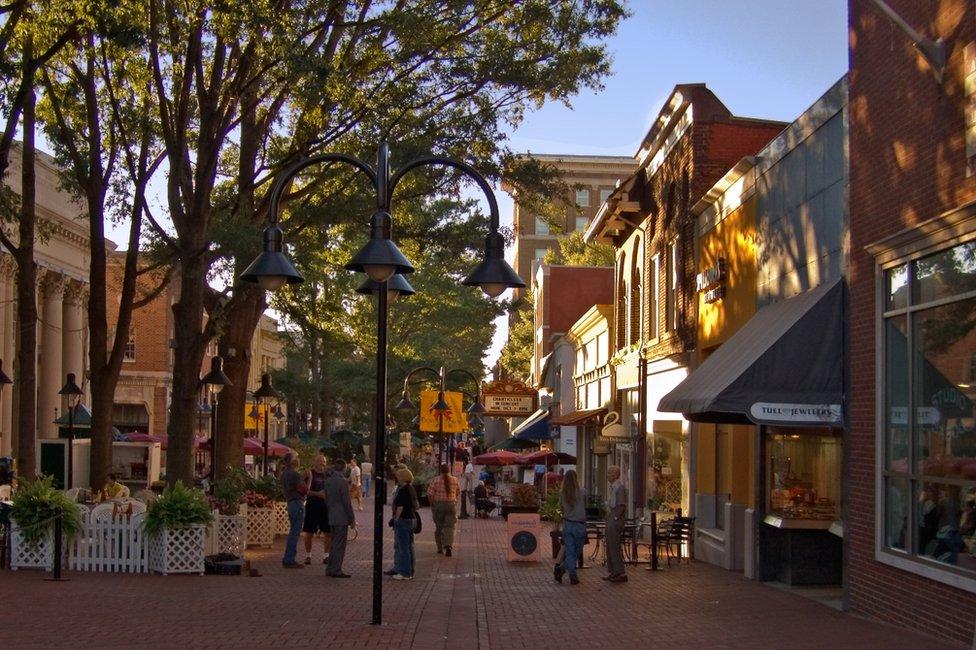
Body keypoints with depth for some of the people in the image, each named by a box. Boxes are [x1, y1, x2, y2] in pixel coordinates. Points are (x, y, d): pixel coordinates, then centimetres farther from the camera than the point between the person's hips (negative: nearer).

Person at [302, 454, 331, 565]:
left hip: (326, 506, 4)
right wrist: (318, 494, -19)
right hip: (312, 505, -4)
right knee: (309, 532, 2)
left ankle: (326, 555, 14)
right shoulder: (310, 474, -2)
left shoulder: (328, 475, 12)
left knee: (328, 532, 3)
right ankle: (308, 555, 13)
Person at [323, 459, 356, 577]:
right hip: (342, 518, -7)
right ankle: (336, 570, -1)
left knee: (334, 544, 16)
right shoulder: (343, 481, -16)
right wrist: (352, 519, -8)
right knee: (340, 545, -2)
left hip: (331, 517, 7)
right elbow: (347, 502, -15)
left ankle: (330, 569, 20)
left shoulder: (328, 480, 7)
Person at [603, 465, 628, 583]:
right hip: (610, 521, 10)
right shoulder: (613, 487, 17)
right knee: (610, 547, 13)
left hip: (615, 521, -10)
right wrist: (610, 518, 16)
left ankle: (620, 574, -6)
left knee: (615, 547, -8)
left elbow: (622, 506, -21)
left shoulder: (619, 487, -15)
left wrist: (616, 518, -18)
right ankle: (613, 572, 20)